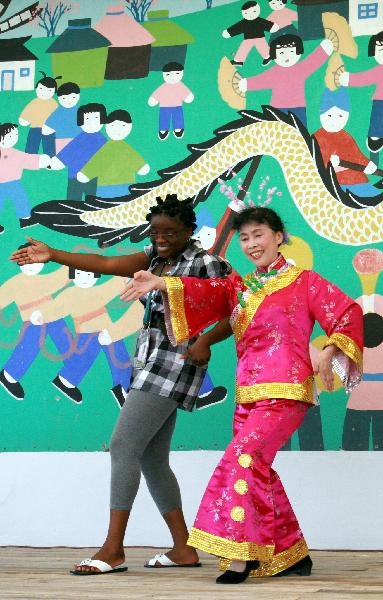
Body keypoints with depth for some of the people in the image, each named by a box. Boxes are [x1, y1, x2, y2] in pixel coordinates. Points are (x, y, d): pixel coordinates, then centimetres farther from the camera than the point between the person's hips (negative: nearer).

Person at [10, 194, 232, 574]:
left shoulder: (204, 264, -8)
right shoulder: (154, 258, 13)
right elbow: (106, 264, 4)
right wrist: (52, 255, -5)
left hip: (172, 365, -9)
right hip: (150, 366, 9)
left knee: (123, 447, -12)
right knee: (152, 460, 9)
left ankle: (113, 550, -11)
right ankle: (183, 549, 16)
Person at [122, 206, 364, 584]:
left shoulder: (304, 282, 3)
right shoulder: (239, 288, 17)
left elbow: (347, 313, 0)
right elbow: (203, 292, 0)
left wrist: (328, 351, -15)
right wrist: (161, 283, -18)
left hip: (285, 392, -7)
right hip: (249, 395, 7)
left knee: (244, 459, -19)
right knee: (258, 472, 7)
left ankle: (241, 554, -19)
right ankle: (294, 557, 19)